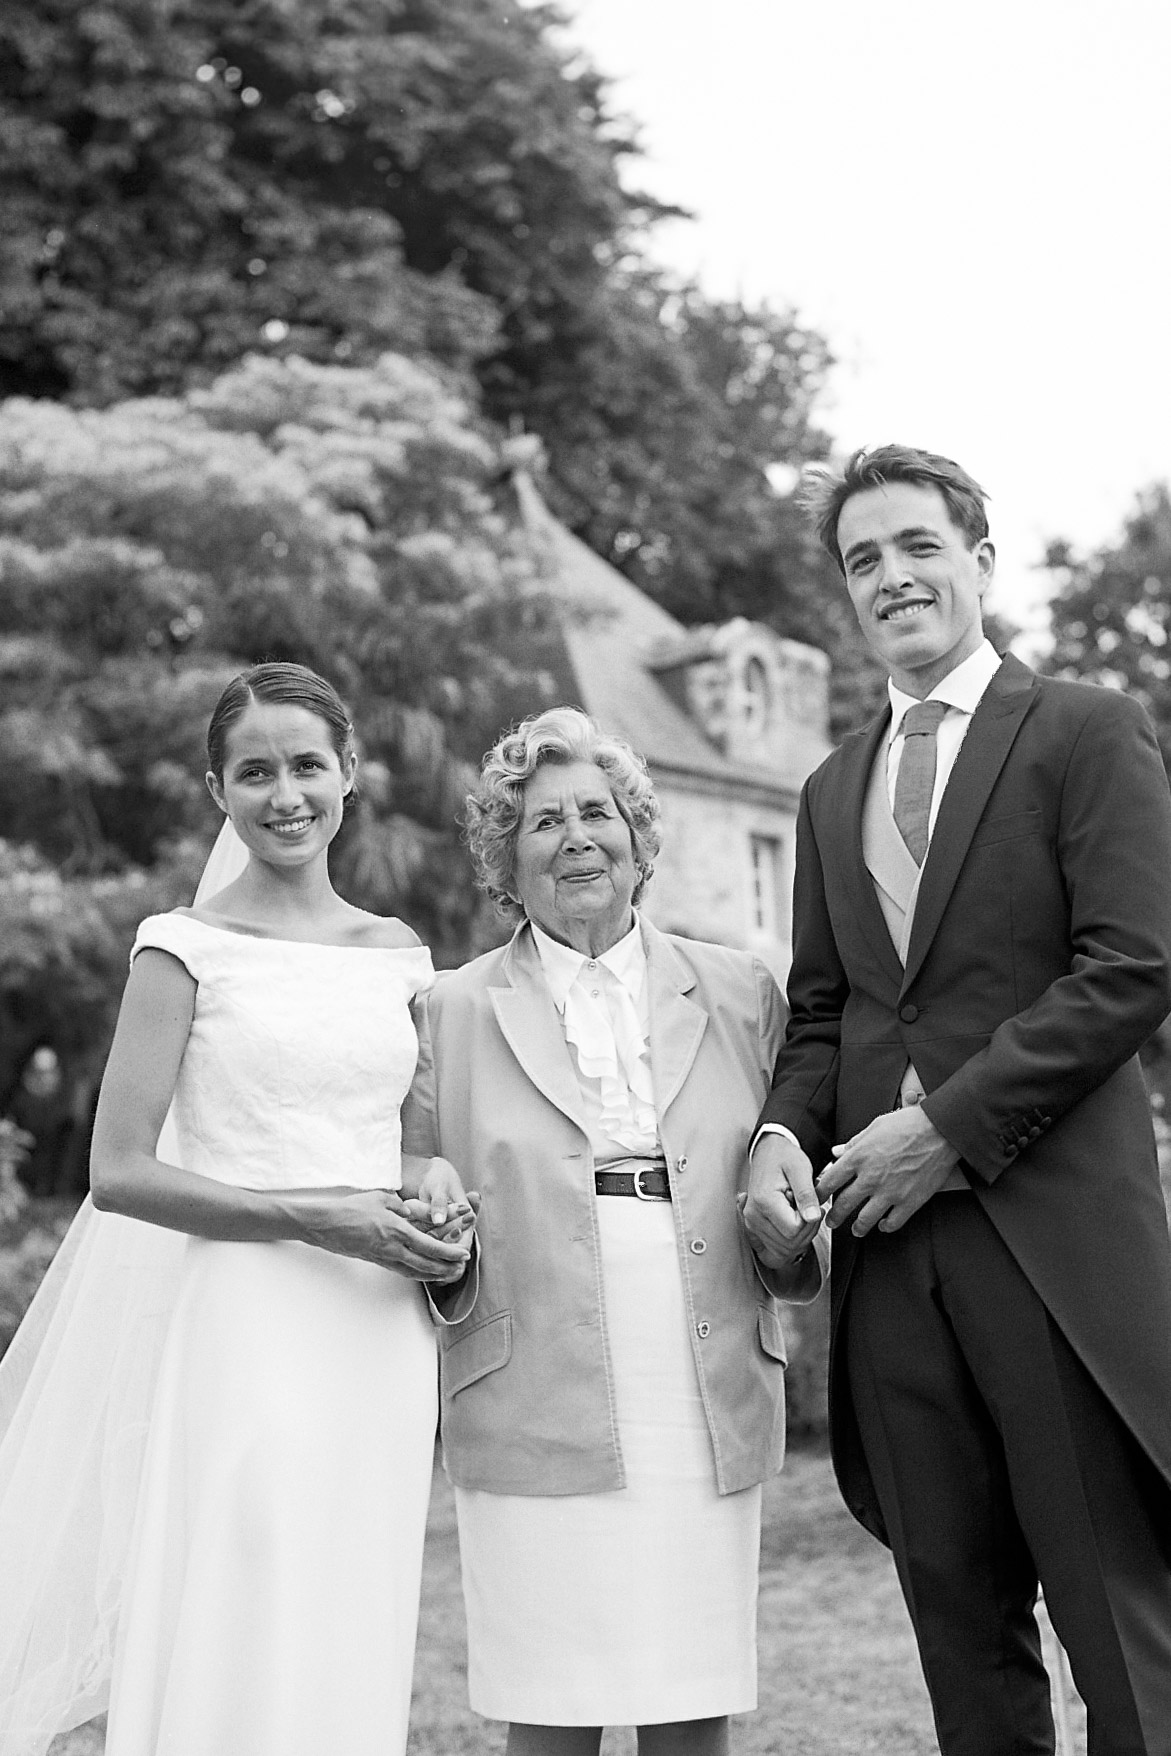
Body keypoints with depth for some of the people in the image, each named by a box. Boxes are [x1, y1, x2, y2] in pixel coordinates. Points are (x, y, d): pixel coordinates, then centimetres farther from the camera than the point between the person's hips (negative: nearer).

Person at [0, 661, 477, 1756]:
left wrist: (437, 1193, 0)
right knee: (237, 1660, -3)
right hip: (249, 1327, -4)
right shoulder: (189, 949, -2)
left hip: (383, 1342, 5)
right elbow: (119, 1173, -8)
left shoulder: (400, 957, 11)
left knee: (354, 1656, 10)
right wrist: (318, 1219, -14)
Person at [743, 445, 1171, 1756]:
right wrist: (785, 1128, -1)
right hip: (889, 1237, 5)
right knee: (957, 1616, 9)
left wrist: (949, 1125, -13)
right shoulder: (832, 789, 19)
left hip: (1053, 1225, -5)